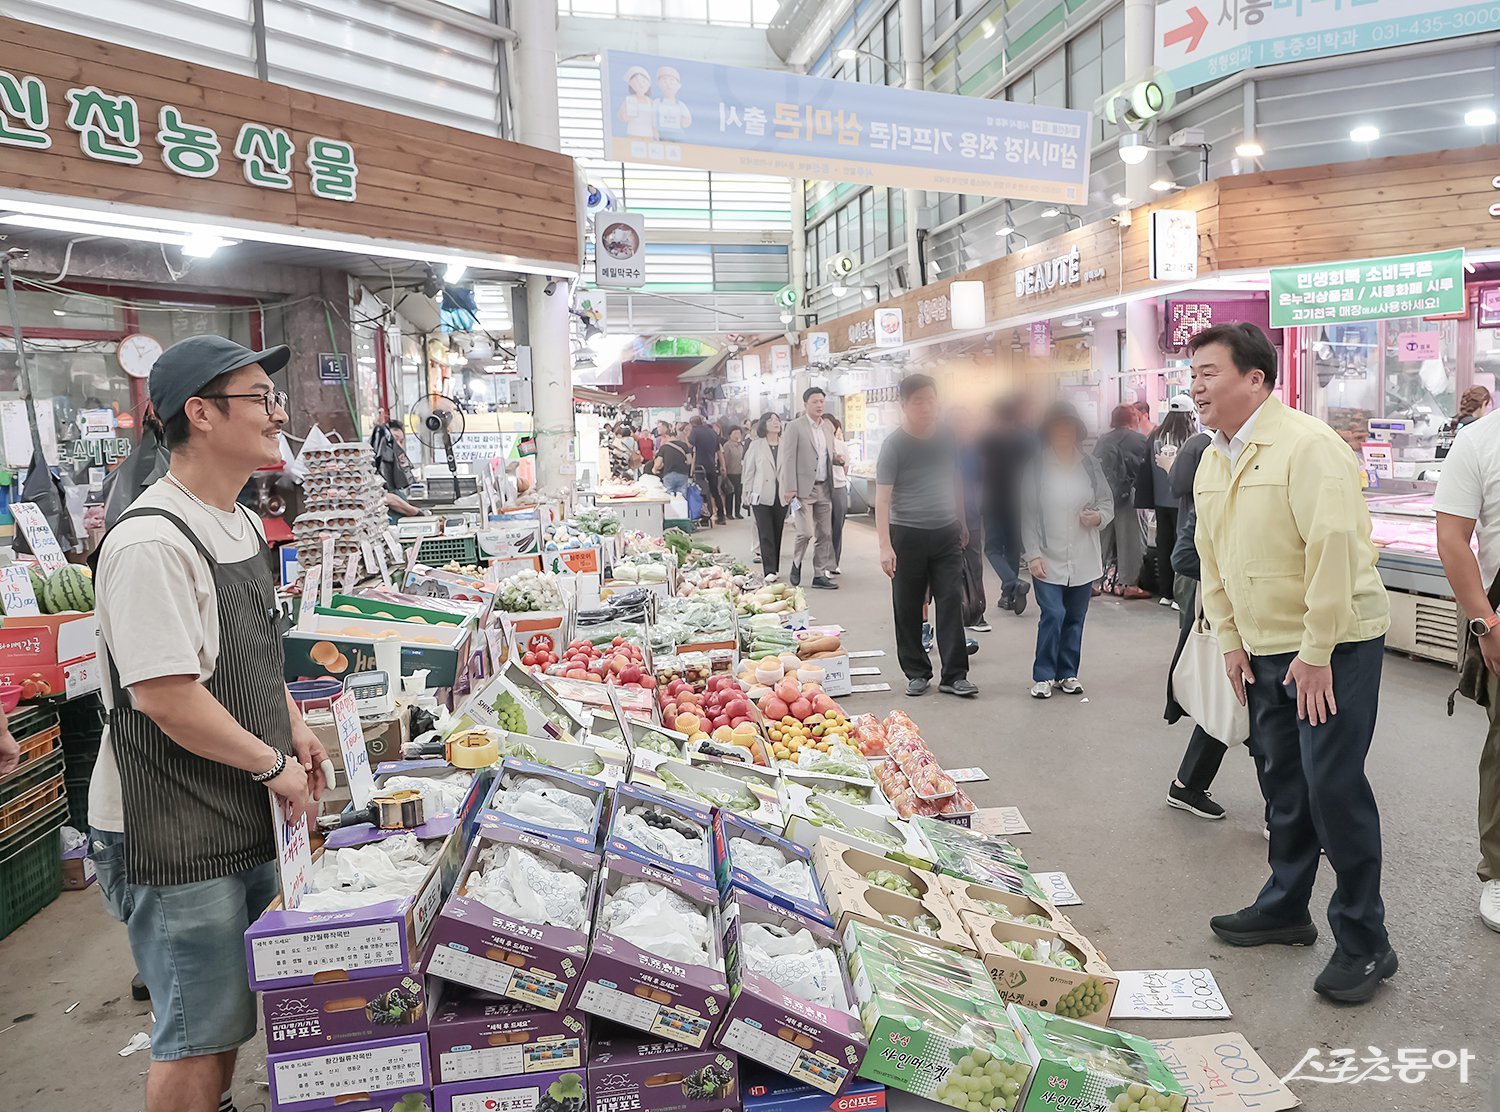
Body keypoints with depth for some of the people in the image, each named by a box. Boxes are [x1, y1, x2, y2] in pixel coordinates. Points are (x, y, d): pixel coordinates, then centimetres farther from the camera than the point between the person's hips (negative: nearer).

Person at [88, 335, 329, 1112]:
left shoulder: (241, 524, 7)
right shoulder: (152, 542, -24)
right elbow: (166, 697, -28)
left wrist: (294, 728, 11)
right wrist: (273, 765, -17)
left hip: (248, 818, 9)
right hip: (174, 841, -9)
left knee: (230, 1014, 24)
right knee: (198, 1034, 6)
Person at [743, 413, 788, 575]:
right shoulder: (756, 445, 4)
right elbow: (749, 470, 6)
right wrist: (748, 492, 3)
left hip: (781, 495, 2)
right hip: (762, 495, -2)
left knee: (777, 533, 8)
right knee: (766, 534, -7)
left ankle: (775, 568, 17)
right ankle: (769, 570, -8)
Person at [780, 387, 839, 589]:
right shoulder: (794, 427, -4)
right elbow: (789, 458, -8)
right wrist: (789, 488, -15)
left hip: (824, 488, 6)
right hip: (803, 488, -6)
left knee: (824, 534, 5)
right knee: (805, 531, -13)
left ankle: (820, 575, 12)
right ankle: (796, 564, 13)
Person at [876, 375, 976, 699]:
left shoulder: (946, 438, 5)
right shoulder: (895, 444, -9)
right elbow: (882, 496, -13)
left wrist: (961, 523, 22)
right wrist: (885, 545, -21)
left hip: (946, 533, 3)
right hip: (907, 535, -3)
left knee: (951, 602, 0)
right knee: (908, 608, 5)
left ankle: (954, 675, 5)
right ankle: (916, 673, 18)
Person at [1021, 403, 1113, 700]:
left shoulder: (1091, 464, 5)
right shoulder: (1036, 466, -3)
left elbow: (1107, 501, 14)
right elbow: (1027, 513, -6)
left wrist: (1098, 516, -10)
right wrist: (1032, 554, -11)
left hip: (1083, 558, 4)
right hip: (1048, 558, -3)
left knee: (1075, 617, 10)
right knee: (1053, 614, -9)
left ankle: (1068, 673, 23)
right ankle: (1043, 675, 5)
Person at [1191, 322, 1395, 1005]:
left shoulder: (1306, 445, -18)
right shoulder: (1212, 464, 8)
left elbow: (1333, 547, -23)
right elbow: (1213, 558, 14)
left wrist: (1317, 653, -21)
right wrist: (1231, 641, 11)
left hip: (1334, 643, -8)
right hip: (1264, 648, 8)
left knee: (1334, 786, -6)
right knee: (1284, 783, 16)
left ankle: (1364, 944, 8)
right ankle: (1286, 908, 32)